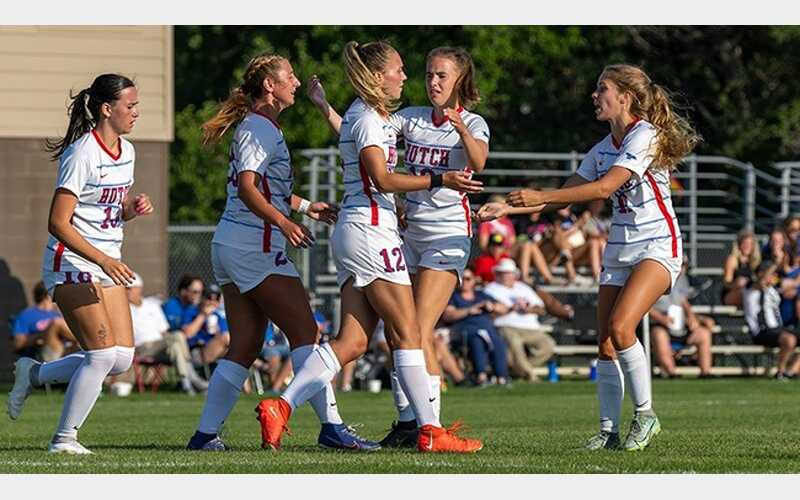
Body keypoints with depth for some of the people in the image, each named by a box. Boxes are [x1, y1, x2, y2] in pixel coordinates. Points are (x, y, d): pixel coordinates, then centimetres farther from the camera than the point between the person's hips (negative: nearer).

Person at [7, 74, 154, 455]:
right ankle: (64, 438, -2)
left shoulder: (126, 152, 9)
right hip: (73, 265, -8)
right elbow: (58, 223, -20)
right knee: (103, 354, -15)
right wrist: (103, 260, -27)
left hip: (108, 265, 8)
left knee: (122, 358, -1)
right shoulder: (83, 154, -17)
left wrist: (135, 207, -2)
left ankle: (35, 374, 18)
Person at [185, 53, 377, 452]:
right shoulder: (260, 128, -12)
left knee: (245, 346, 7)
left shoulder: (256, 126, 19)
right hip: (255, 247, -10)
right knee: (306, 333, -7)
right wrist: (282, 221, -34)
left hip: (229, 245, 10)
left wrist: (305, 206, 36)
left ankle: (206, 434, 4)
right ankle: (331, 426, -13)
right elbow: (246, 187, -24)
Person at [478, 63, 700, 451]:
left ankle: (645, 415, -9)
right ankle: (608, 430, 3)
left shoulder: (645, 136, -14)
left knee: (620, 327, -22)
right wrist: (509, 208, 5)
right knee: (605, 343, -1)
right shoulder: (603, 149, 12)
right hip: (619, 249, 8)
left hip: (657, 247, -8)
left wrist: (540, 197, -25)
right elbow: (566, 195, 16)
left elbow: (605, 187, -23)